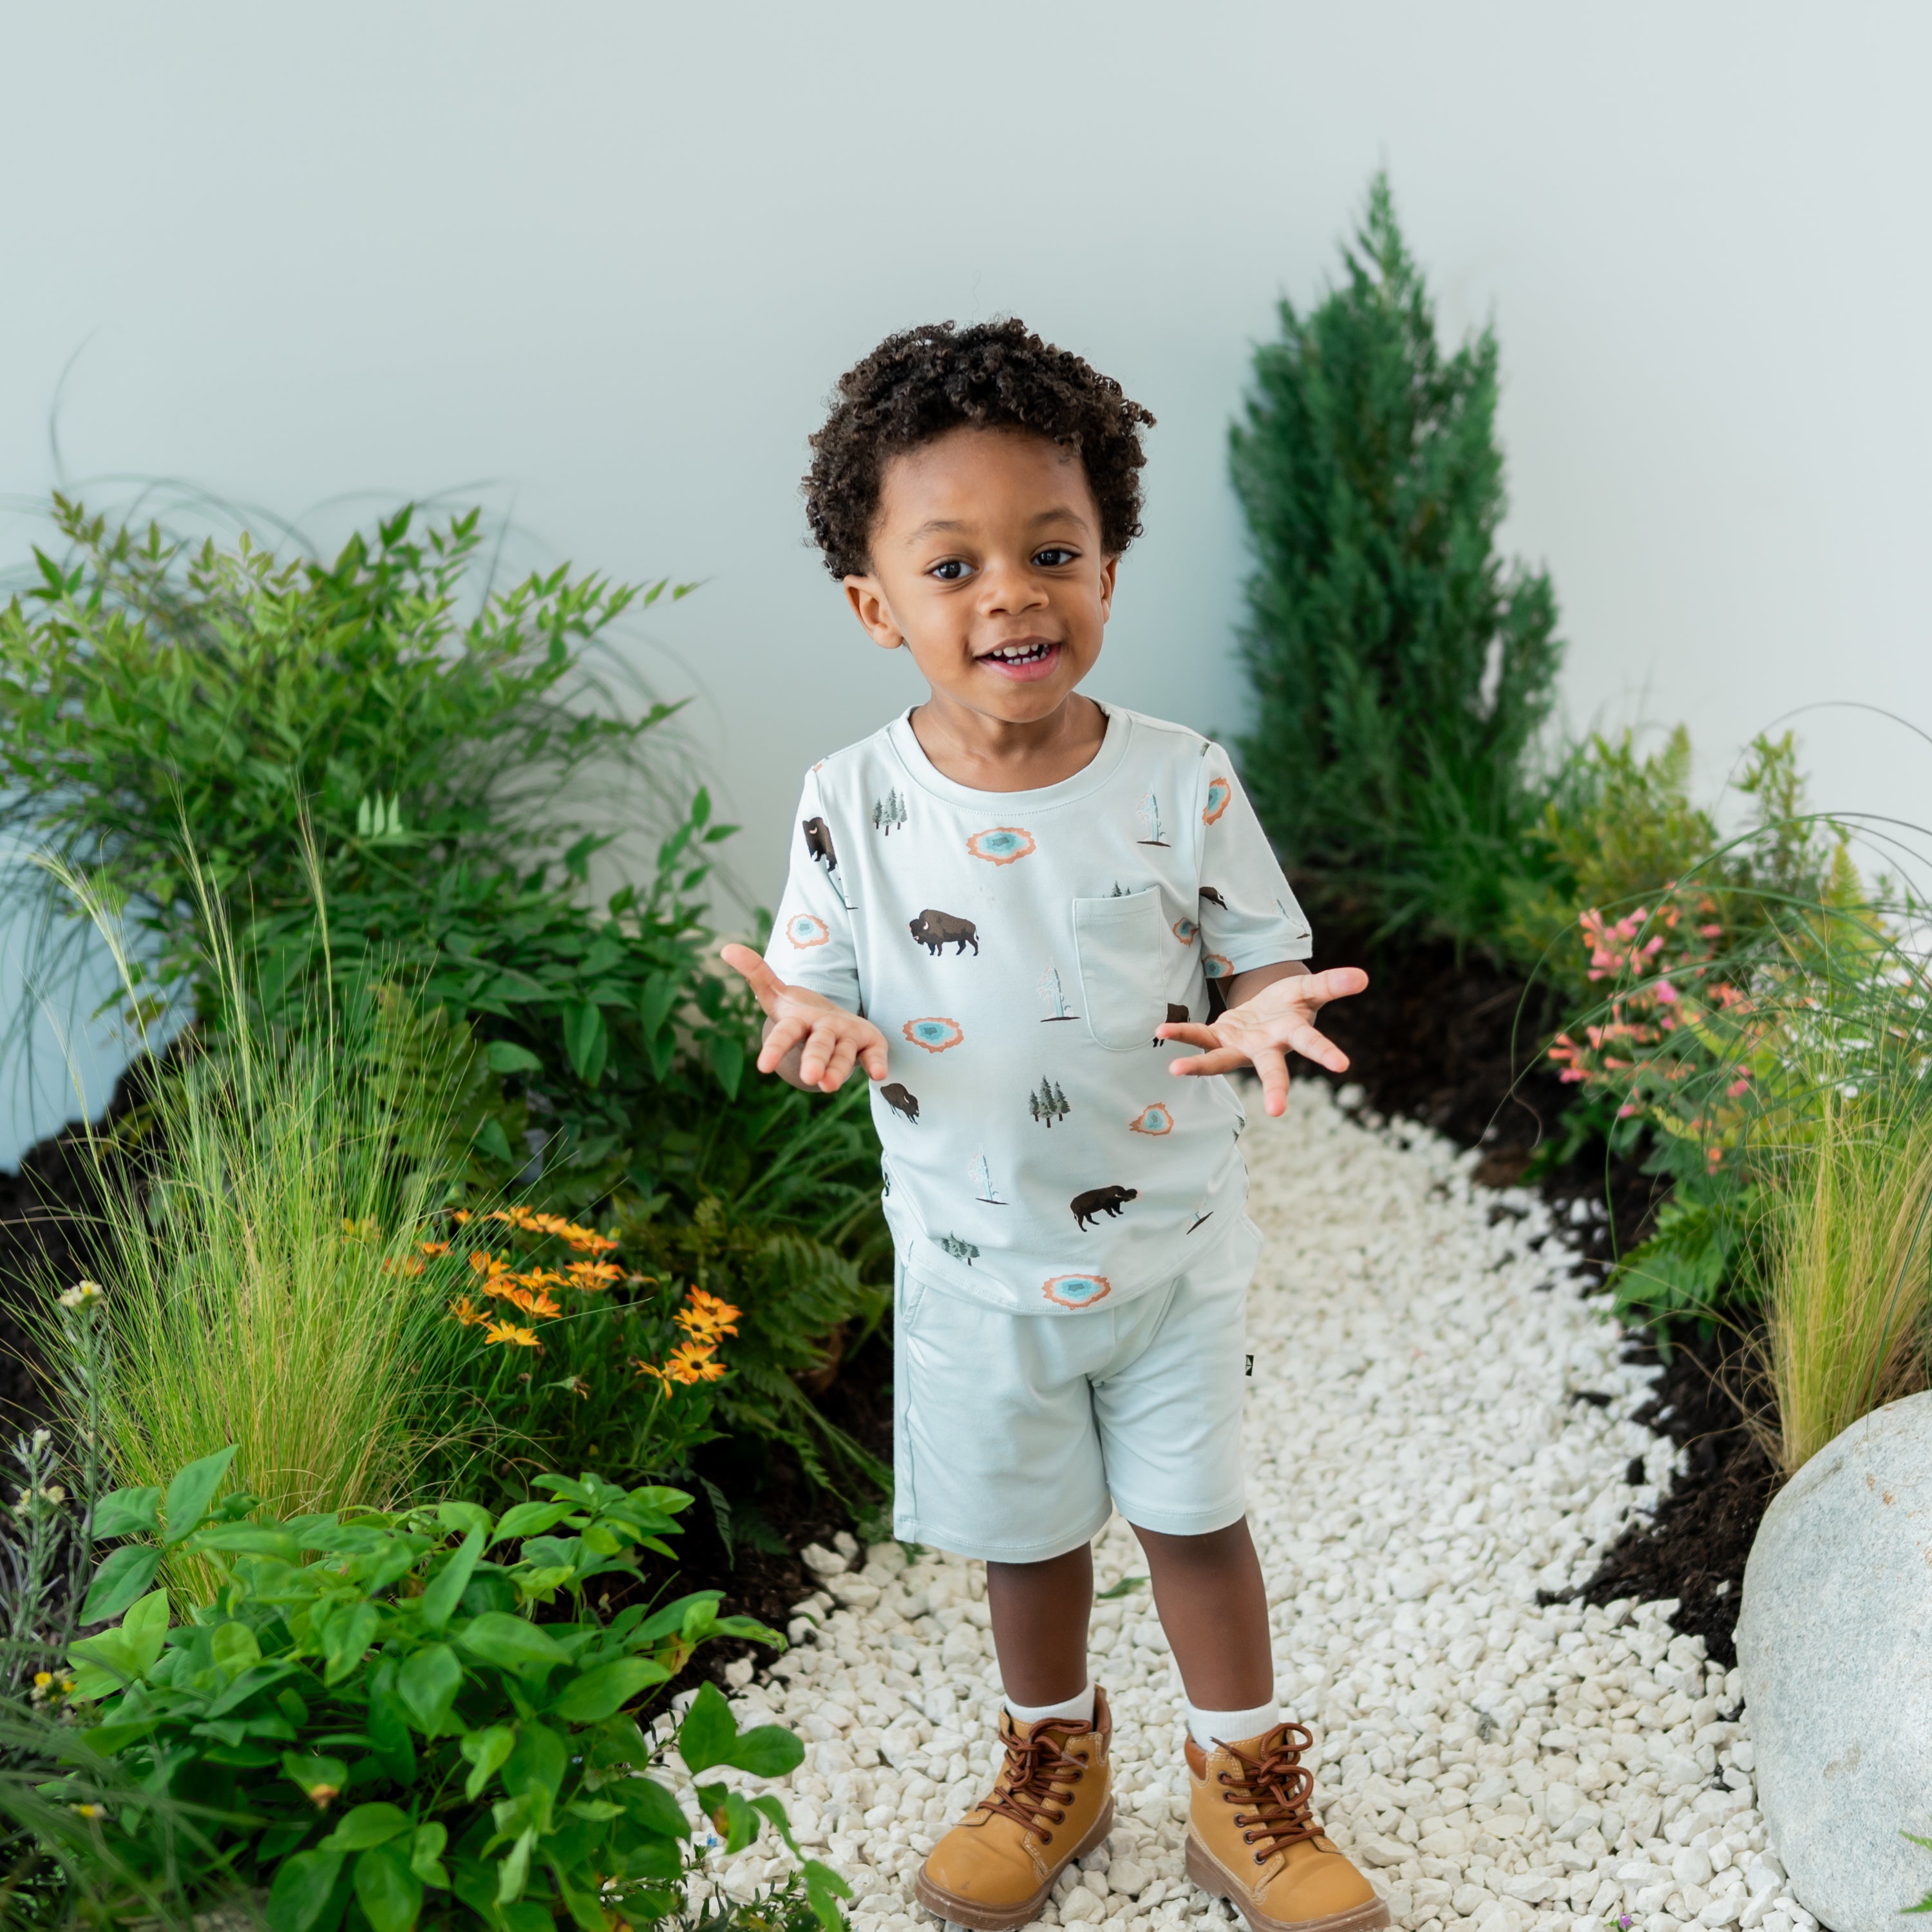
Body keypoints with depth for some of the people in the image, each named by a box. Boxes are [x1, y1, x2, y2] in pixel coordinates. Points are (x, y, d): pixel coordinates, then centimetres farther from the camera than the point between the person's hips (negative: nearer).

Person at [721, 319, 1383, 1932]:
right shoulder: (854, 805, -13)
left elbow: (1260, 959, -5)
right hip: (979, 1267, 1)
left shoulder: (1180, 785, -14)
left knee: (1195, 1519, 15)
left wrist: (1262, 1016, -28)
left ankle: (1247, 1793, 38)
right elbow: (828, 990, -4)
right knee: (1025, 1537, 19)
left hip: (1171, 1246, -1)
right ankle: (1055, 1766, 46)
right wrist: (815, 1027, -28)